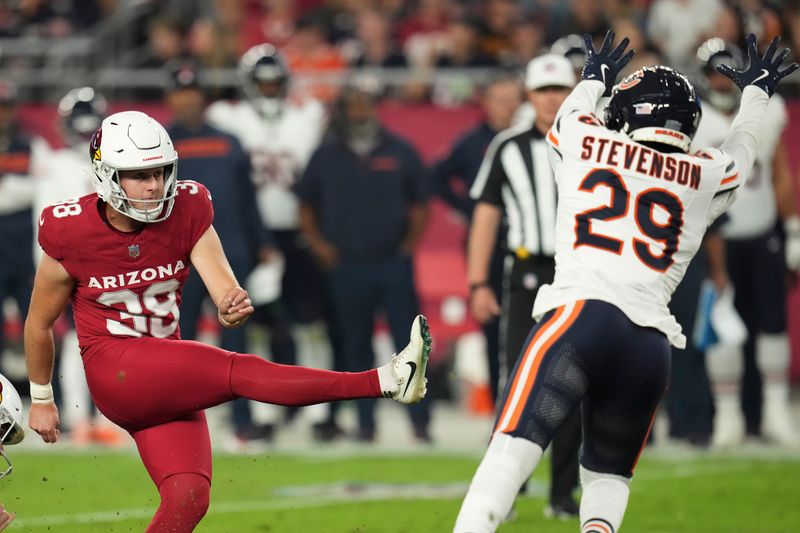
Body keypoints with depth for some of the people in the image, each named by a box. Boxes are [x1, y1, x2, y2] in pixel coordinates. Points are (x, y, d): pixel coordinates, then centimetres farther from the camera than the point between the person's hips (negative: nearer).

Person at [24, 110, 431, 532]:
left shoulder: (187, 214, -3)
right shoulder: (72, 235, -11)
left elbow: (225, 289, -13)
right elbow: (39, 324, 3)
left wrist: (231, 309, -38)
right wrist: (41, 399, 13)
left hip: (167, 380, 5)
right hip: (113, 370, -5)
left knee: (187, 499, -12)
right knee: (239, 372, -23)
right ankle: (386, 380, -36)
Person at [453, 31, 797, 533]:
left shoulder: (584, 143, 13)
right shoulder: (705, 177, 17)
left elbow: (575, 114, 39)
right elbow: (741, 148, 40)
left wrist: (595, 79, 60)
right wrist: (756, 90, 60)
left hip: (578, 316, -2)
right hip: (650, 342, 2)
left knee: (511, 452, -14)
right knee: (608, 474, 18)